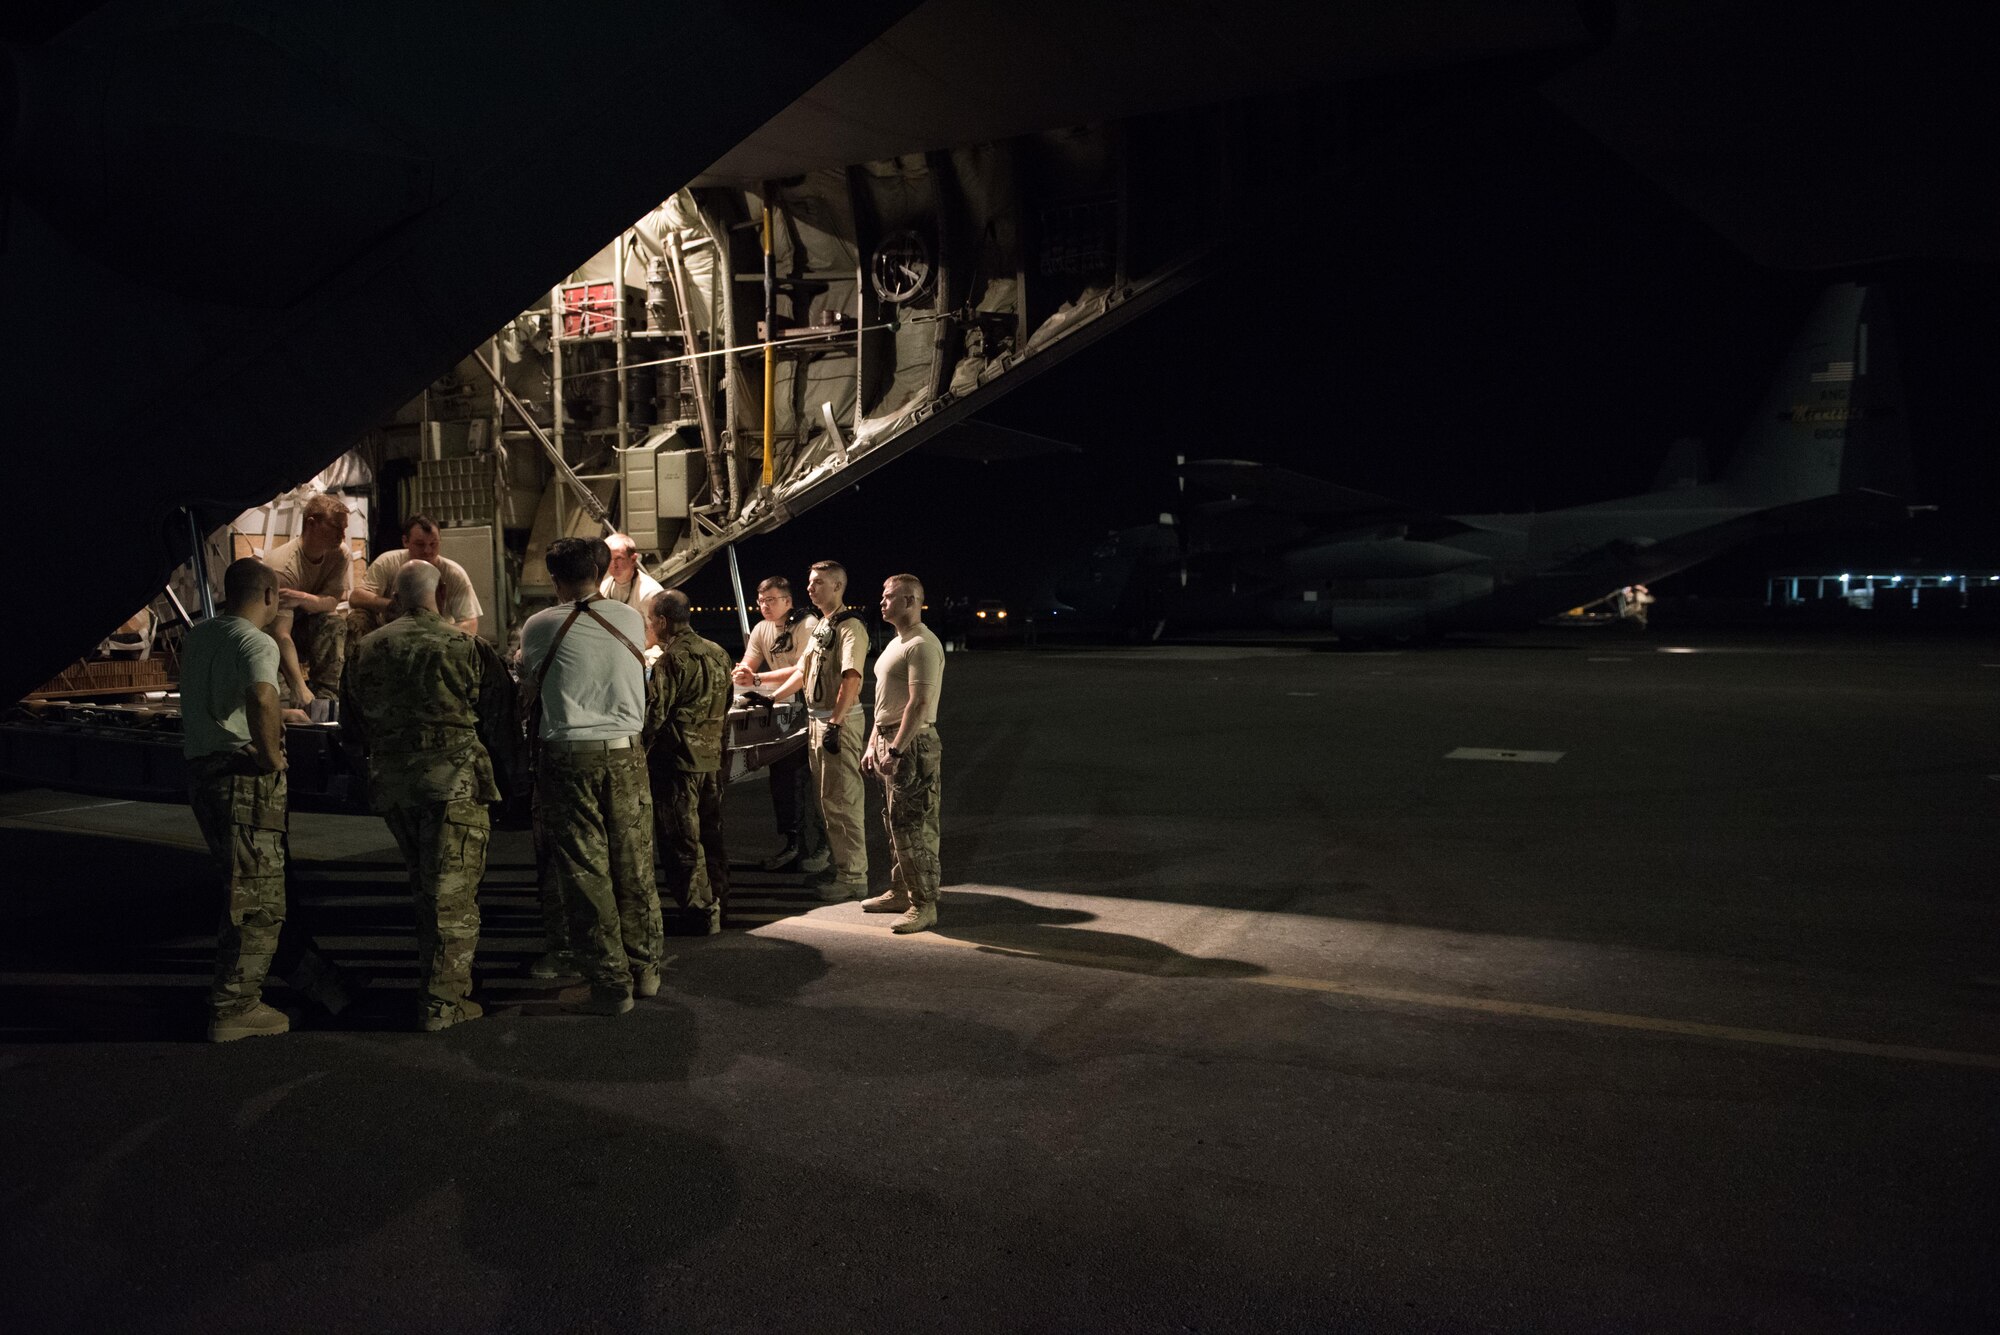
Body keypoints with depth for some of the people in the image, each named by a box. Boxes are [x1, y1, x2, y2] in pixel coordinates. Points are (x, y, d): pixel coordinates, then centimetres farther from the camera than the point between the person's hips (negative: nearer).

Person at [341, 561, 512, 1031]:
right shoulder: (463, 646, -7)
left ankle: (436, 980, 31)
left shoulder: (366, 649, 8)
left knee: (425, 886, 20)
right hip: (454, 780, -5)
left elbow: (351, 727, 15)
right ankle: (442, 1001, 1)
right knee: (452, 891, 0)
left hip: (391, 781, 5)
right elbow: (499, 714, -1)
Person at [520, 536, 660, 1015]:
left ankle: (611, 984, 6)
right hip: (625, 754, 3)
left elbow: (528, 691, 14)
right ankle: (645, 970, 22)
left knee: (584, 872, 3)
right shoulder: (631, 619, 4)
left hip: (568, 757, -3)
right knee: (635, 867, 12)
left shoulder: (539, 627, -2)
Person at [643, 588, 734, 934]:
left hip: (678, 761, -8)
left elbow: (654, 717, -16)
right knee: (711, 834, 16)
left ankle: (701, 909, 2)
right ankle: (719, 903, 24)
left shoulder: (671, 661, -15)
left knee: (682, 840, 1)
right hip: (712, 757, 8)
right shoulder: (718, 654, 9)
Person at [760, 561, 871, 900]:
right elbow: (802, 671, 25)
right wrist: (771, 698, 19)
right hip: (817, 719, 10)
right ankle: (842, 868, 24)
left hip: (840, 721, -10)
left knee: (841, 799, -7)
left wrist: (835, 724, -28)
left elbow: (851, 680, -24)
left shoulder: (850, 627, -14)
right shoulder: (820, 626, 17)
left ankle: (854, 876, -1)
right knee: (826, 798, 15)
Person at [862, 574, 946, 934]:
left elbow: (920, 704, -22)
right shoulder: (896, 644, 18)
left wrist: (896, 750, -24)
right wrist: (873, 744, 19)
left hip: (913, 744, -10)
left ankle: (924, 904, -3)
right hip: (890, 742, 10)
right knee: (896, 824, 15)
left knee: (913, 828, -8)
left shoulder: (922, 645, -15)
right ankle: (900, 892, 25)